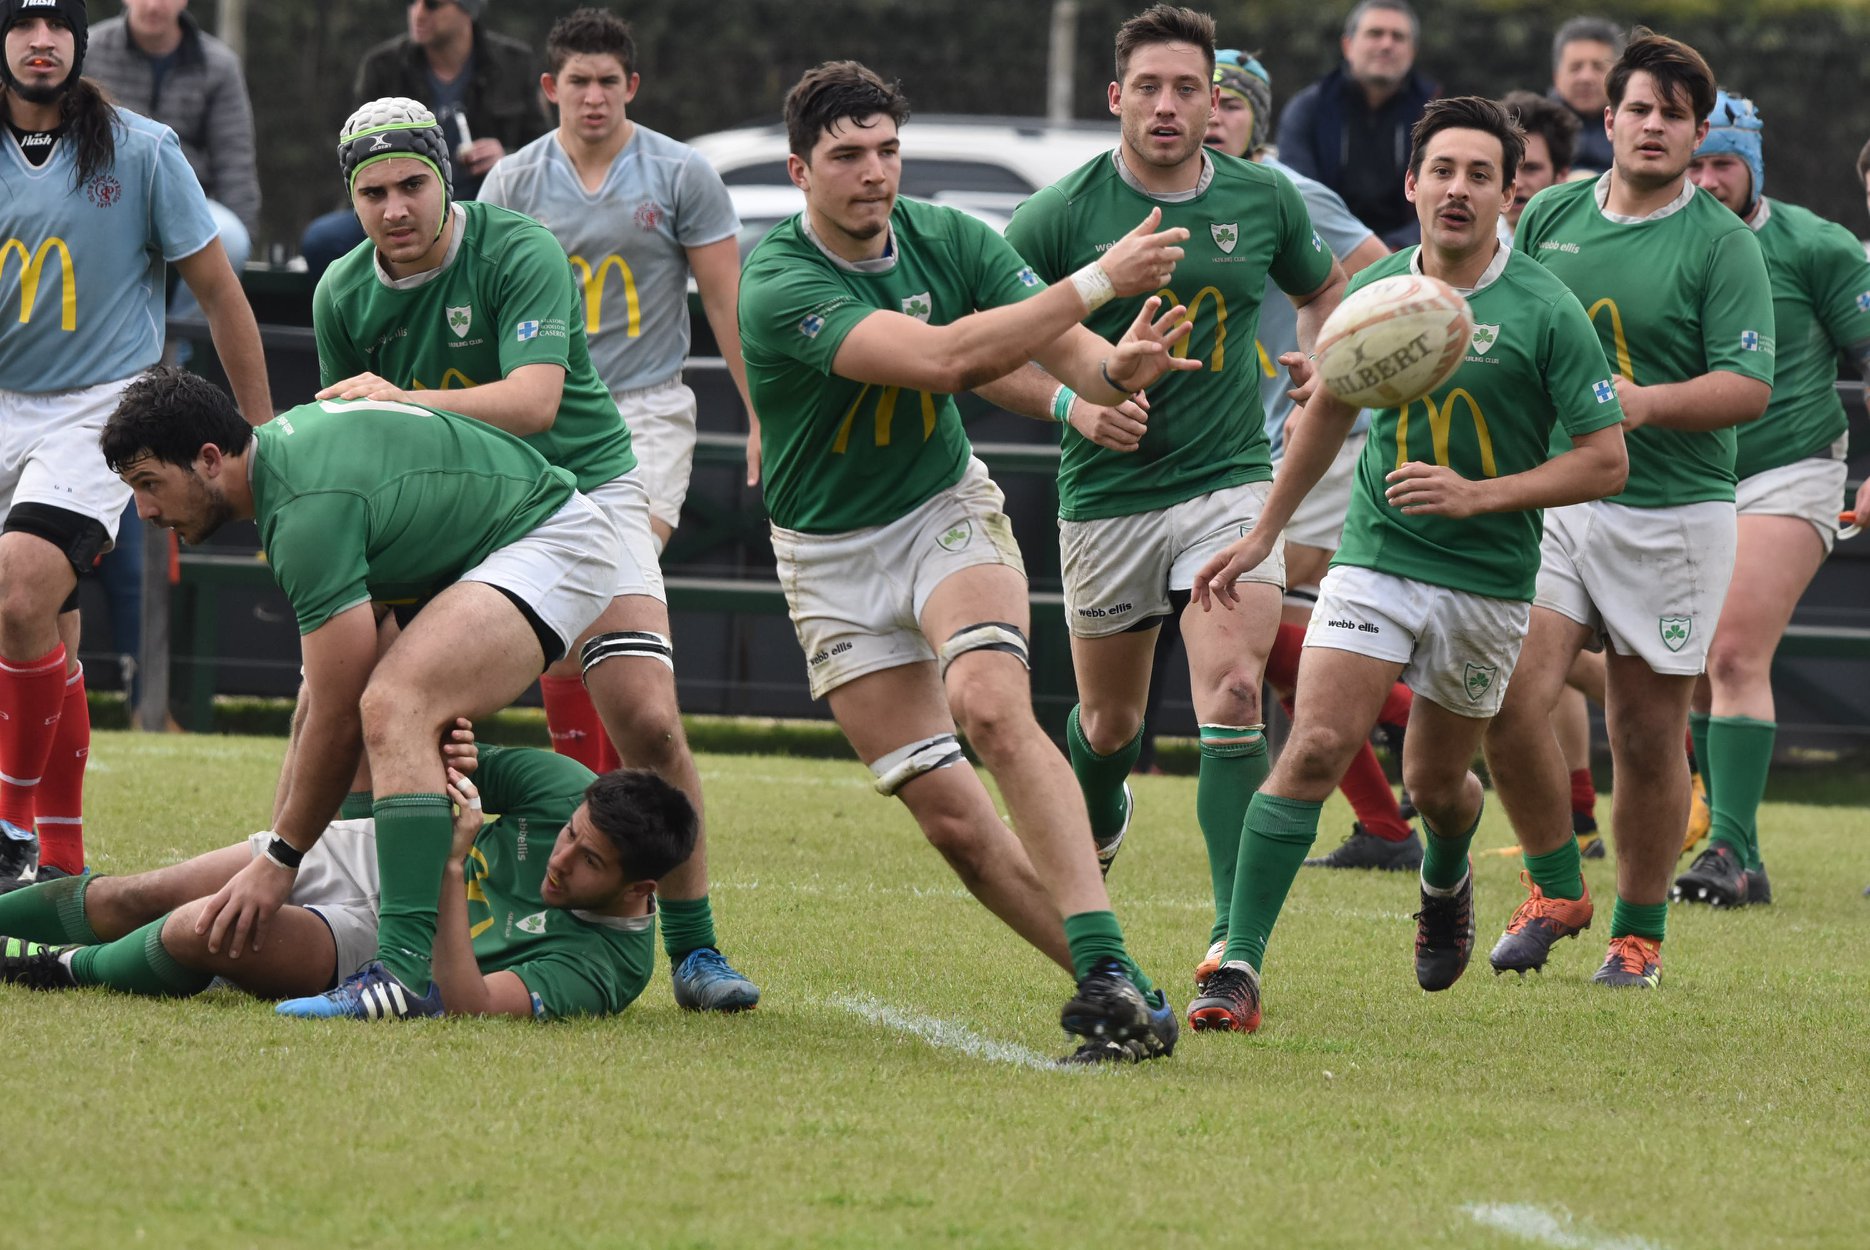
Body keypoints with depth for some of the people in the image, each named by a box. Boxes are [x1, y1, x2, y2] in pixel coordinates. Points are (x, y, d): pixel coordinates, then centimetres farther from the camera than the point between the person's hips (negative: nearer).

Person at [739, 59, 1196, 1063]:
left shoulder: (948, 239, -8)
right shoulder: (780, 285, -23)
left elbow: (1068, 352, -10)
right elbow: (940, 358, -36)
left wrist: (1112, 368, -36)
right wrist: (1099, 281, -37)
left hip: (945, 510, 1)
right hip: (831, 557, -1)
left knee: (990, 707, -28)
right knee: (948, 812, -8)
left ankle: (1110, 971, -36)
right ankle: (1117, 992, 0)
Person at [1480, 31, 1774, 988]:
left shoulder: (1722, 245, -5)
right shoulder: (1550, 217, 7)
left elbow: (1748, 388, -10)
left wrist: (1645, 403, -23)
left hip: (1674, 510, -3)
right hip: (1552, 496, 3)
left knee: (1648, 734, 3)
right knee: (1510, 696, -12)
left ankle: (1639, 931, 19)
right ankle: (1555, 886, 9)